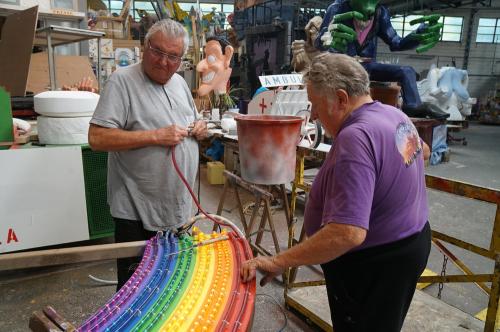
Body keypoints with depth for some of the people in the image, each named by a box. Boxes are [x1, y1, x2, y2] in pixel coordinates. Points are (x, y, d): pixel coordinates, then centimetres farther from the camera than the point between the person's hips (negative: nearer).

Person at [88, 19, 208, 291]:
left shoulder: (179, 82, 9)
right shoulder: (123, 80, -13)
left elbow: (191, 122, 22)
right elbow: (97, 138, -22)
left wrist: (200, 129, -1)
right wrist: (156, 136, -25)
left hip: (179, 206, 7)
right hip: (137, 210, -6)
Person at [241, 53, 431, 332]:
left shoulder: (355, 137, -31)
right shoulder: (395, 114, 0)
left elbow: (348, 233, -39)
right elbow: (422, 151, 24)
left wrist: (279, 262, -32)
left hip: (376, 264, -9)